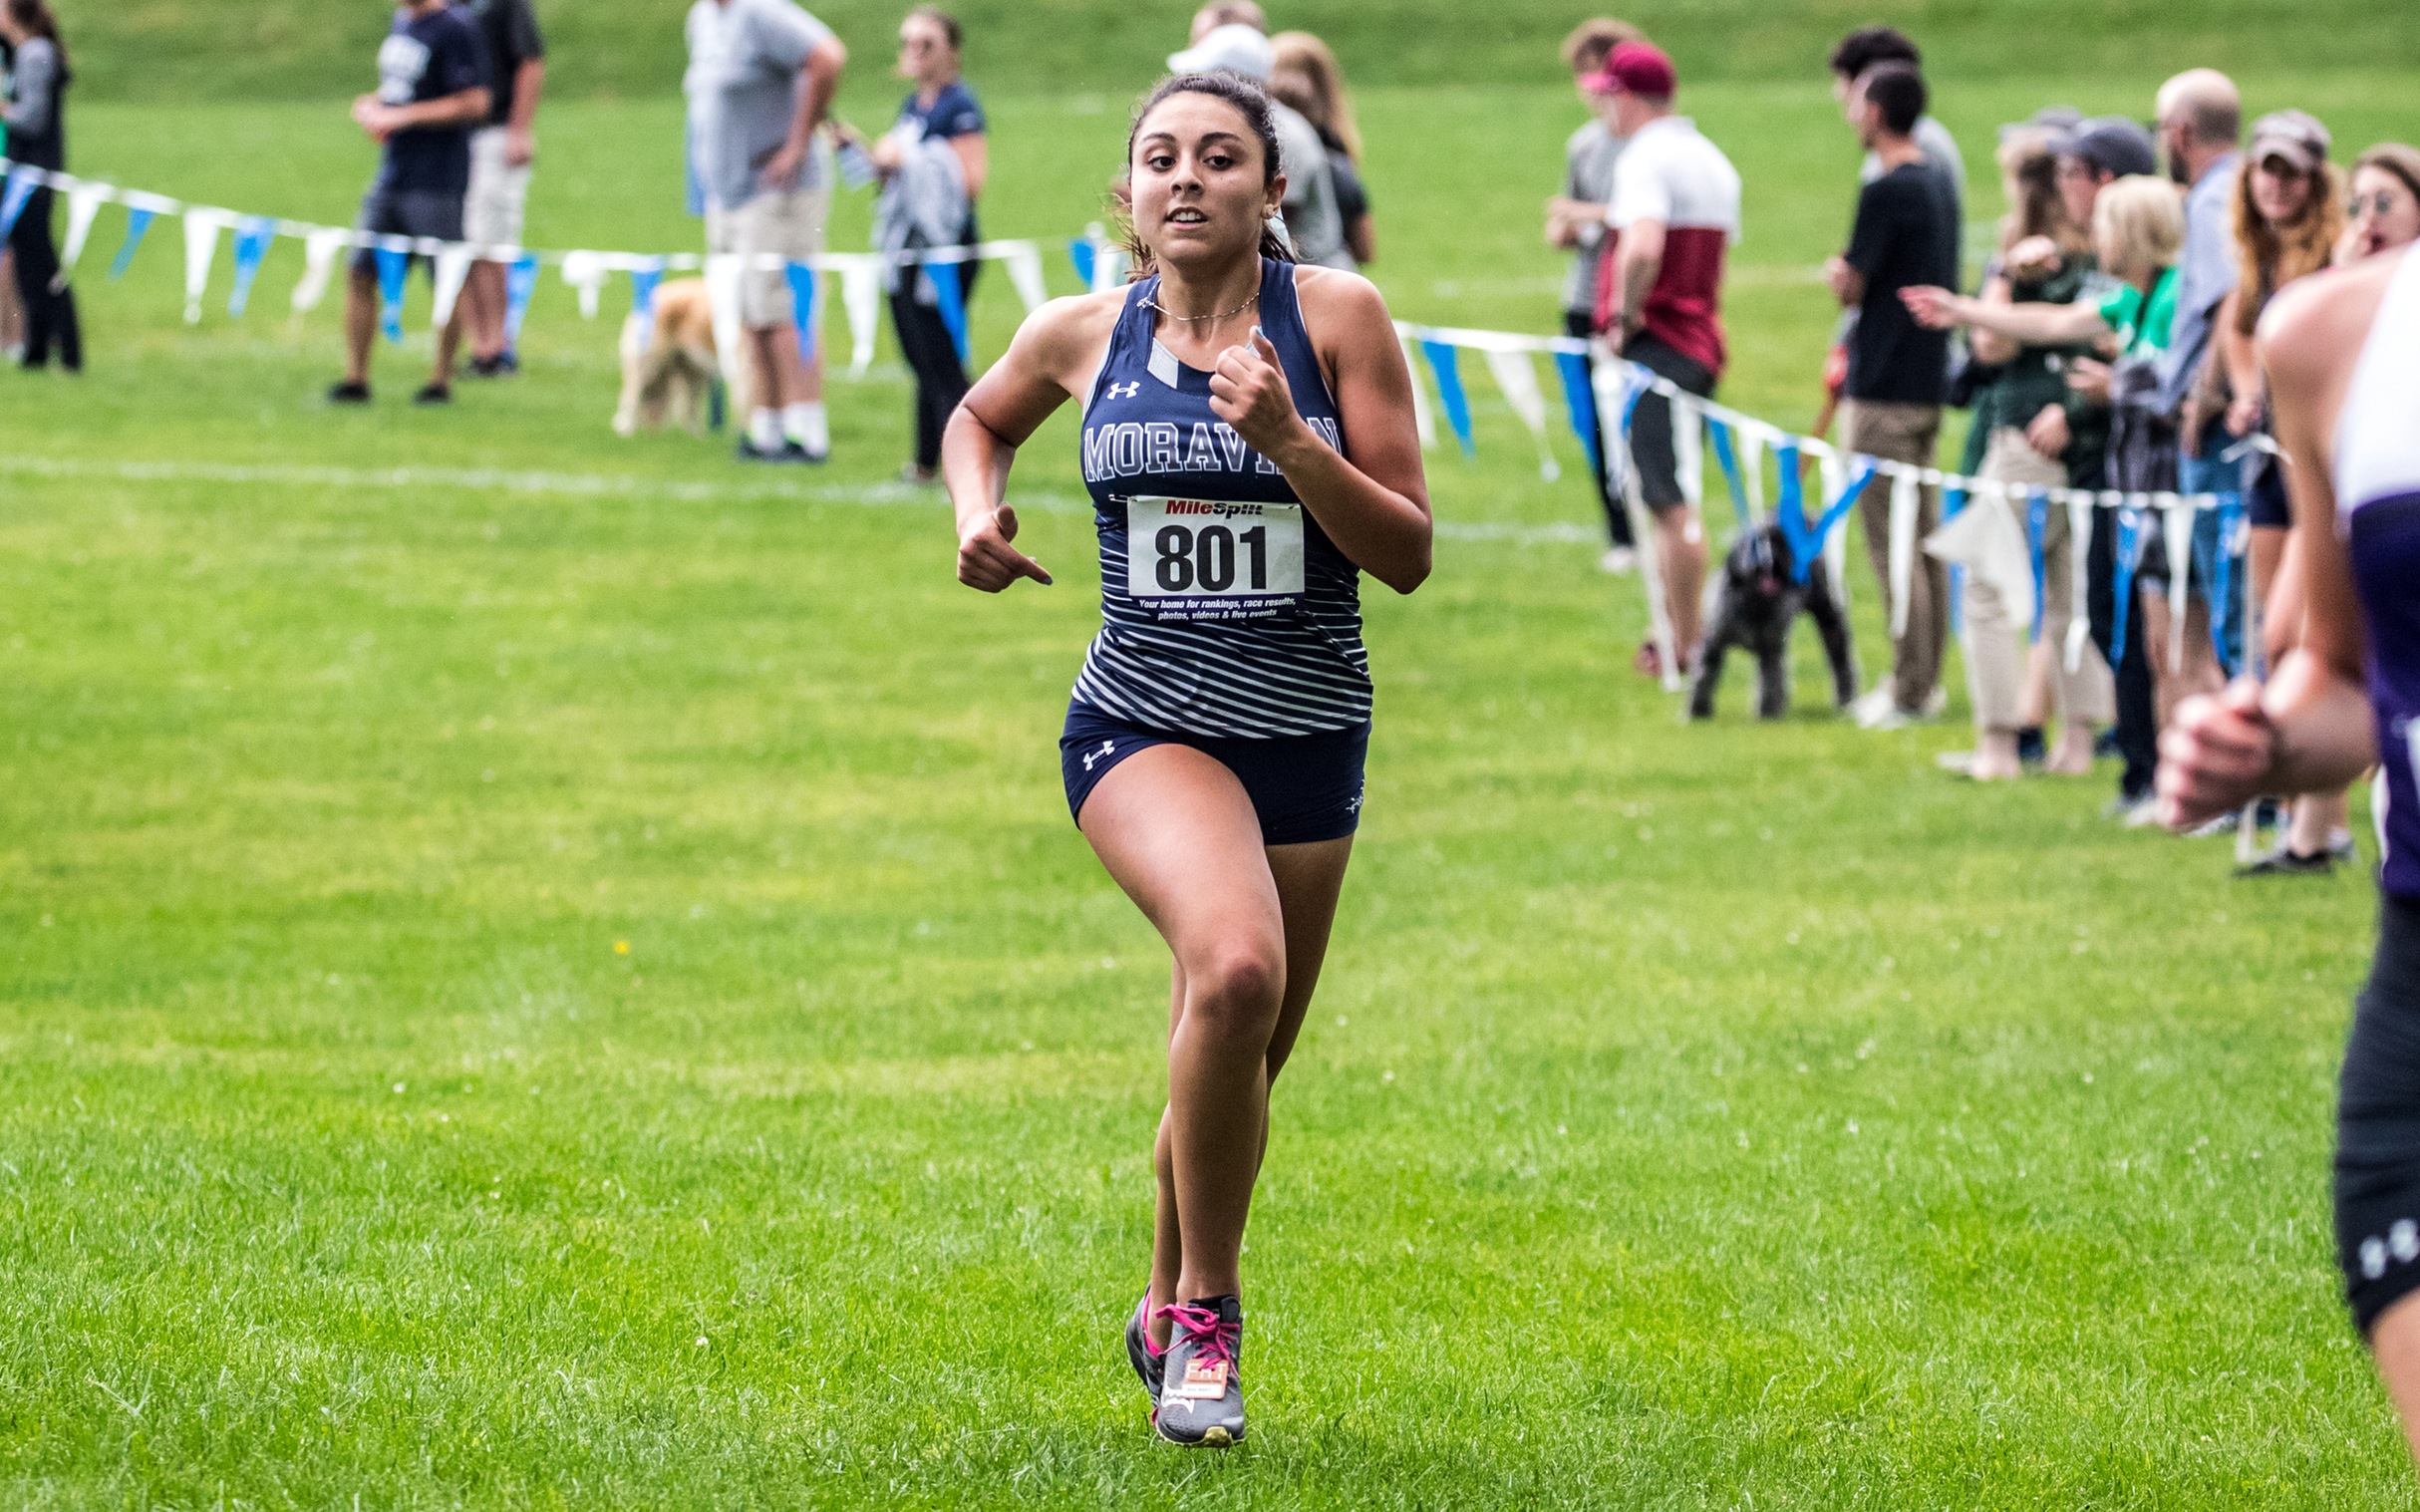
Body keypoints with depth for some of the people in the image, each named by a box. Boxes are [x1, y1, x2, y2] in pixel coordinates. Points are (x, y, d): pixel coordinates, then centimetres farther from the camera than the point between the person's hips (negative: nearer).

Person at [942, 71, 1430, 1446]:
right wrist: (979, 510, 3)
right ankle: (1206, 1312, -15)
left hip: (1309, 737, 2)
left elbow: (1409, 555, -7)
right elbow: (981, 418, 24)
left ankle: (1168, 1313, 41)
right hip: (1143, 725, -1)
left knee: (1236, 1067, 13)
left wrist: (1287, 441, -21)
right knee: (1233, 967, -30)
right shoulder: (1083, 335, 1)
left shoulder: (1336, 318, -5)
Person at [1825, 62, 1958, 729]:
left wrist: (1838, 272, 7)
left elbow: (1849, 288, -14)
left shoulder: (1885, 192, -17)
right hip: (1929, 380, 9)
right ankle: (1926, 681, 18)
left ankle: (1909, 693, -6)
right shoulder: (1939, 184, 11)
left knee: (1894, 546, -6)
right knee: (1926, 539, 13)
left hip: (1884, 391, -9)